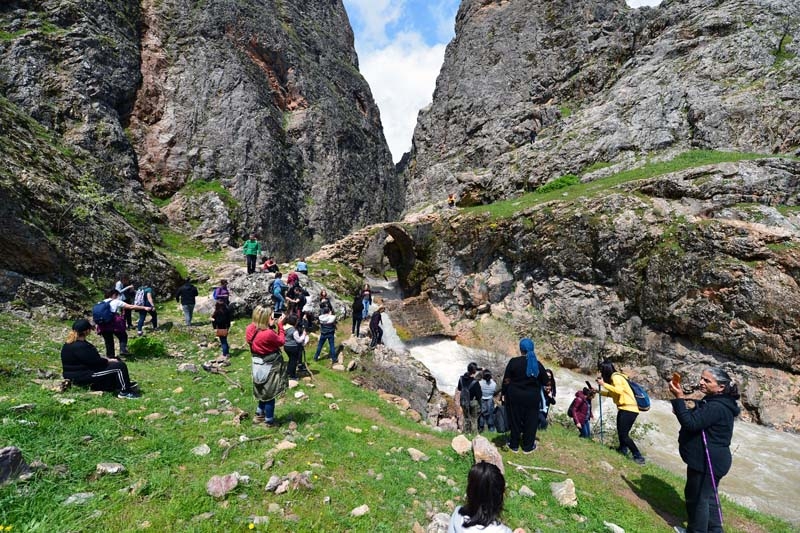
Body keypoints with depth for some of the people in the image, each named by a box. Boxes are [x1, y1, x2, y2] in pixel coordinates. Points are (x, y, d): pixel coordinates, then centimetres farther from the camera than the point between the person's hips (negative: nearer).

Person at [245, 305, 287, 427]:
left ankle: (259, 415, 41)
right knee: (270, 394, 10)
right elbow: (281, 341, -13)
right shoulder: (268, 334, -32)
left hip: (258, 365, 8)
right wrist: (280, 325, -10)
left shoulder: (250, 329, -8)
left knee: (264, 392, 28)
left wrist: (271, 325, -3)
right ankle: (269, 421, 25)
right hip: (269, 367, -8)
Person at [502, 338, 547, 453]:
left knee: (515, 420, 13)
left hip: (515, 396, -1)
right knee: (531, 421, 15)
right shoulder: (537, 364, -8)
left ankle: (514, 445, 24)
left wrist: (504, 393, 1)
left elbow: (506, 380, -11)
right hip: (532, 397, 1)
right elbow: (545, 381, 1)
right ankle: (528, 446, 24)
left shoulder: (513, 362, -14)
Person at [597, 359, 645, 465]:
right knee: (621, 433, 19)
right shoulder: (613, 377, 14)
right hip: (624, 409, 10)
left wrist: (604, 384, -26)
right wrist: (599, 391, 17)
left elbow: (619, 390, -32)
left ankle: (638, 457, -5)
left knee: (624, 435, -10)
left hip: (629, 409, -10)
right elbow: (613, 394, 18)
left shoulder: (616, 377, -15)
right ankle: (623, 450, 31)